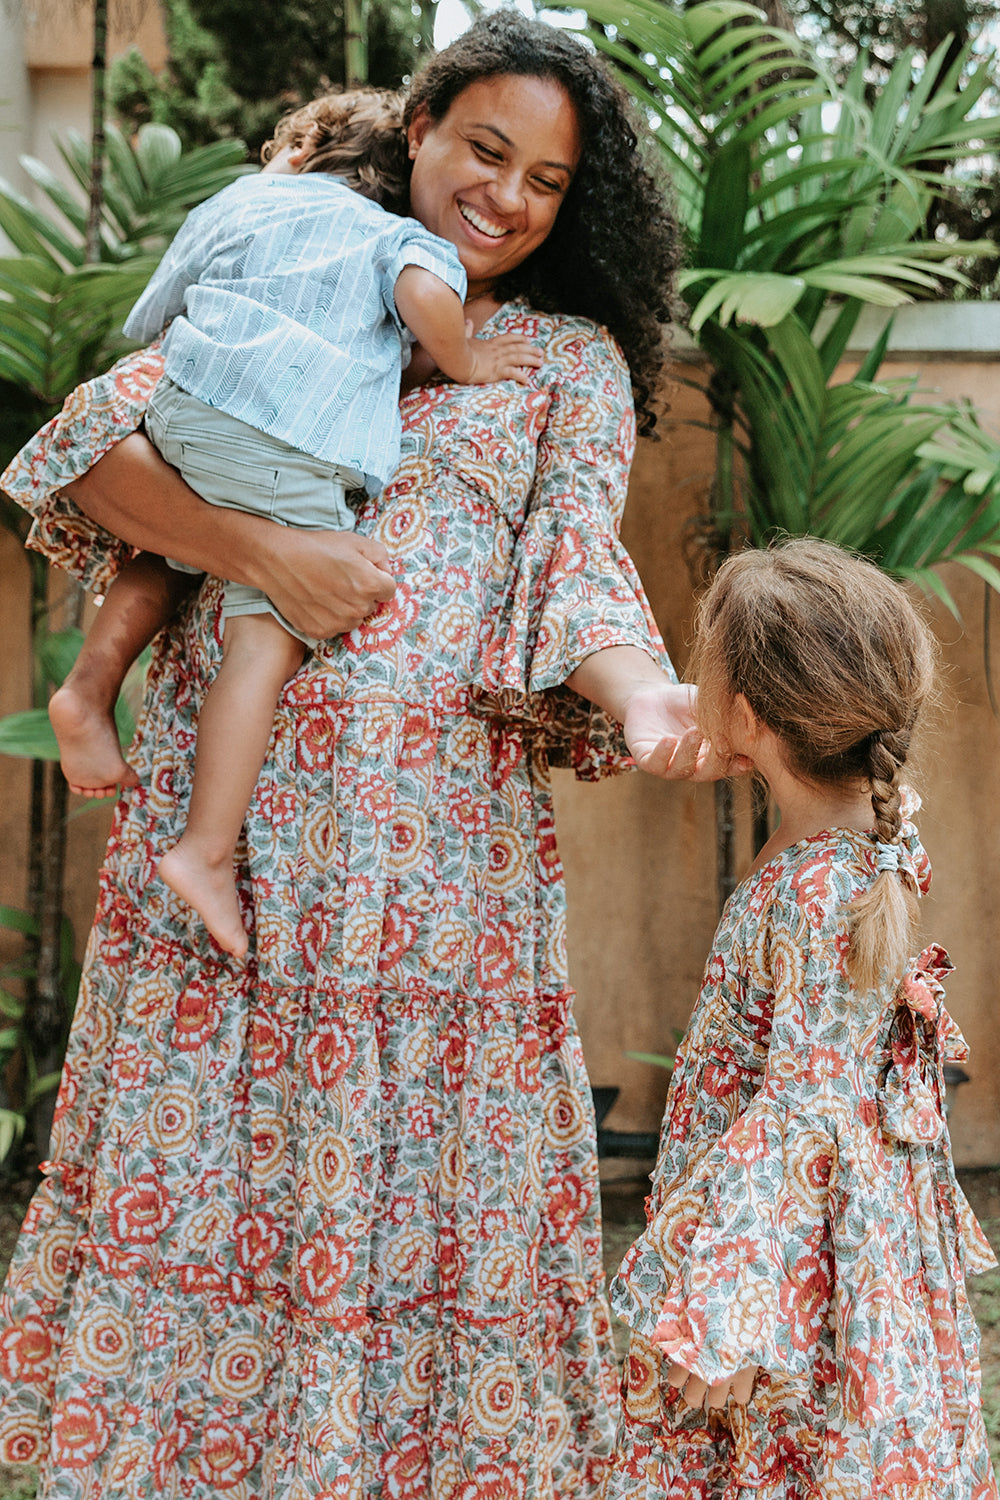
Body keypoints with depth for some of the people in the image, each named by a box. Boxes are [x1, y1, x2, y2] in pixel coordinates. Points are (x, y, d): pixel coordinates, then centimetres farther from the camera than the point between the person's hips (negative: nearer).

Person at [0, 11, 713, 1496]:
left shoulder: (573, 357, 13)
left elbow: (578, 561, -2)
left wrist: (643, 697, -24)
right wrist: (267, 553, -12)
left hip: (434, 808, -1)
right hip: (223, 787, 1)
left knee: (405, 1154, 0)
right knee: (195, 1136, 4)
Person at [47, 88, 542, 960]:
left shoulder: (230, 206, 29)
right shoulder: (392, 235, 19)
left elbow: (144, 324, 34)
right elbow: (425, 291, -5)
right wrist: (462, 362, 12)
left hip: (182, 411, 5)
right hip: (288, 448, -5)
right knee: (268, 635, -10)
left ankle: (92, 684, 17)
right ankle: (209, 849, -17)